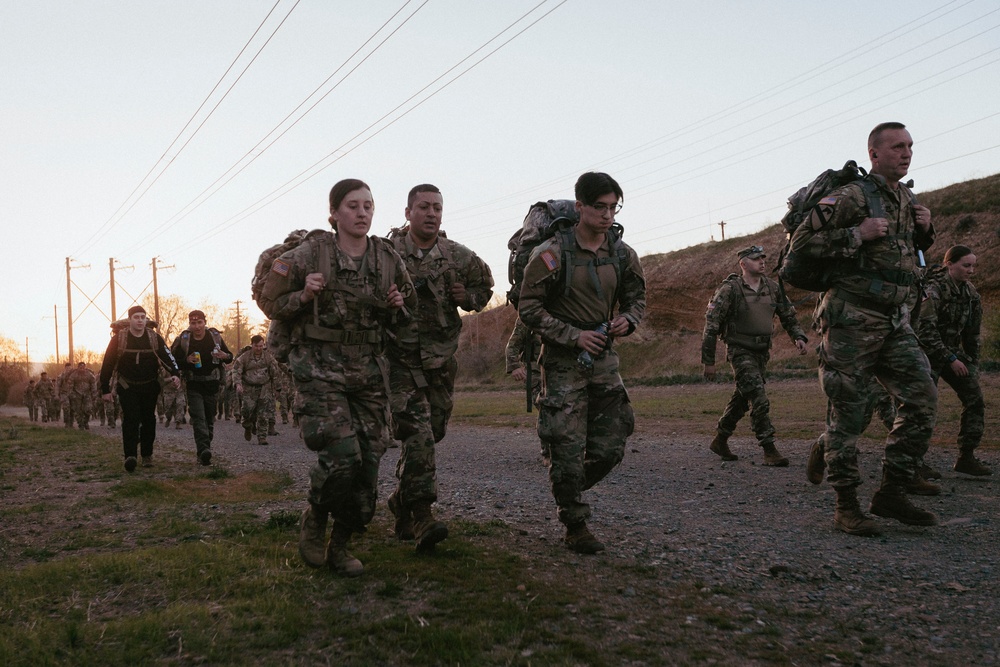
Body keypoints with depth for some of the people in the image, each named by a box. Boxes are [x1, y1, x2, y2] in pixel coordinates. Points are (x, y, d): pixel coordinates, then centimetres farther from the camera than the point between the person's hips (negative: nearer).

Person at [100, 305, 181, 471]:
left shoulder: (154, 338, 0)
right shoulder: (119, 338, -4)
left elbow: (167, 357, -7)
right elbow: (108, 364, -1)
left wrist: (175, 374, -26)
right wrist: (105, 389, -2)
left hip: (149, 387, 2)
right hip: (127, 387, -2)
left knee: (149, 420, 8)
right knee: (130, 420, -15)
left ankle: (147, 455, 22)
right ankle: (130, 456, -23)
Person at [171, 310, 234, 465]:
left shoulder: (215, 336, 4)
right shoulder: (183, 340, -1)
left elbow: (230, 356, 11)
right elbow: (174, 361, 2)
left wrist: (225, 356, -12)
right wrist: (187, 360, -17)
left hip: (212, 384, 2)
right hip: (193, 385, -2)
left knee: (210, 418, 8)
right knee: (198, 417, -15)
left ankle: (204, 448, 20)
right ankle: (203, 450, -26)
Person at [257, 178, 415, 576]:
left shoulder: (388, 259, 7)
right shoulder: (310, 253, -3)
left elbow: (404, 317, 19)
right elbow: (270, 302, 4)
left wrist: (397, 308, -4)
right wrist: (303, 296, -15)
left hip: (369, 371, 4)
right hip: (320, 368, -4)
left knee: (368, 461, 0)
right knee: (342, 455, -17)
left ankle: (340, 546, 19)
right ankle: (314, 521, 13)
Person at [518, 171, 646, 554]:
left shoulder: (623, 254, 3)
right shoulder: (552, 253, -12)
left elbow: (637, 299, 16)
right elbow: (529, 308, -10)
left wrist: (627, 320, -8)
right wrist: (575, 336, -17)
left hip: (604, 359, 5)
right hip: (563, 362, -5)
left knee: (611, 448, 6)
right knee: (568, 448, -2)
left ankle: (568, 492, 33)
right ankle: (575, 526, 15)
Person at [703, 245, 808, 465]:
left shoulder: (772, 287, 6)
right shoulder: (730, 289, -11)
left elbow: (788, 315, 17)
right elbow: (711, 324, -11)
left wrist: (798, 337, -2)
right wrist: (708, 361, -12)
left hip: (762, 352, 6)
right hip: (740, 351, -6)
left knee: (742, 398, 14)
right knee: (759, 400, -15)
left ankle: (720, 441, 29)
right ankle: (769, 451, -11)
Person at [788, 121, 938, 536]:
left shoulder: (908, 199, 16)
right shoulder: (851, 196, -8)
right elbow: (801, 242, -14)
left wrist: (924, 231, 9)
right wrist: (858, 234, -19)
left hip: (895, 320, 8)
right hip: (851, 318, -8)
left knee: (922, 397, 1)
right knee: (847, 412, -3)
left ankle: (891, 492, 11)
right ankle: (846, 506, 5)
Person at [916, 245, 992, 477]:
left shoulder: (971, 294, 6)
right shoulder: (934, 289, -17)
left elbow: (973, 334, 14)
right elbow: (926, 330, -20)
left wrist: (973, 365, 11)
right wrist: (951, 360, -18)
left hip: (952, 352, 7)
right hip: (928, 353, -7)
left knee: (975, 397, -2)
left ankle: (966, 458, 5)